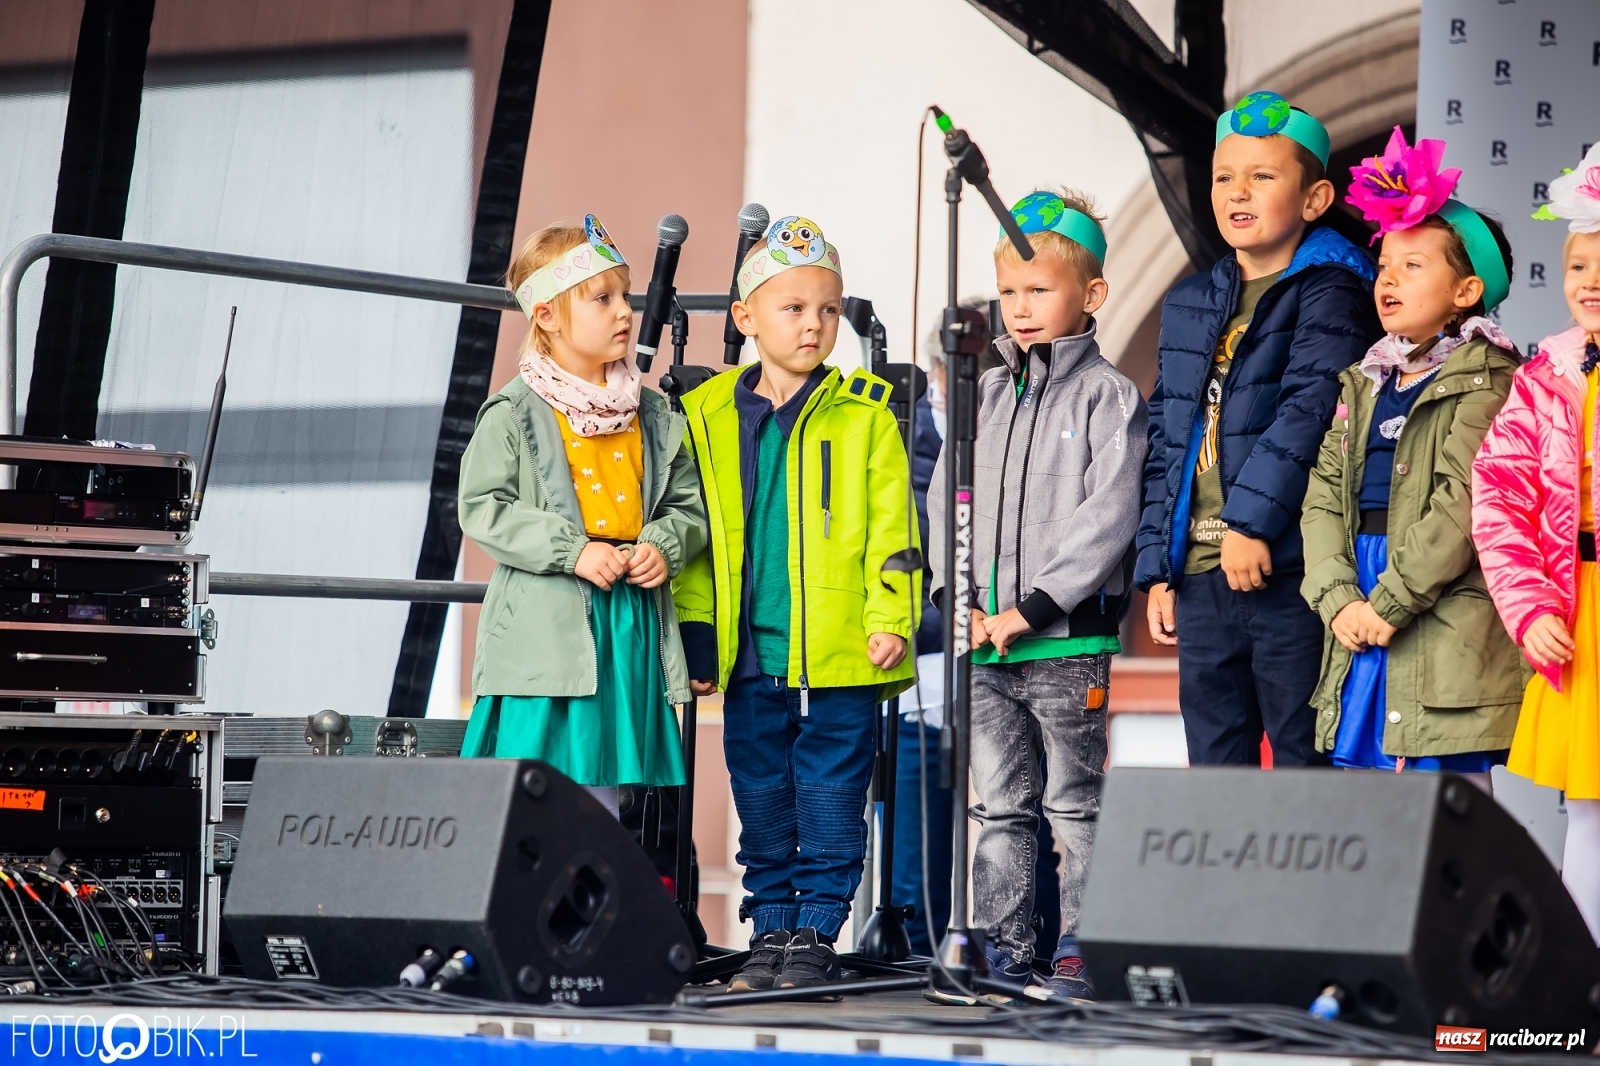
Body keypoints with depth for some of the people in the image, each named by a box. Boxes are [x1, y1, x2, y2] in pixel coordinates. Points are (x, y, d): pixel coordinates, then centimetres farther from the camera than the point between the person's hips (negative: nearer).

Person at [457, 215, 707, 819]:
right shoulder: (513, 413, -4)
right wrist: (574, 550, -16)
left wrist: (665, 545, -6)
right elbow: (484, 509, -9)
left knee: (627, 787, 7)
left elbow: (689, 503, 16)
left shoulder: (654, 416, 12)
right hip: (547, 628, -5)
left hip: (634, 622, 5)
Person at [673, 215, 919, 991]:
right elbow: (693, 531, 11)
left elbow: (890, 525, -2)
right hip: (750, 652, 3)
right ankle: (771, 932, 21)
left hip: (841, 655, -3)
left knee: (830, 801, 2)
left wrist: (890, 618, -8)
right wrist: (696, 631, 7)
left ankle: (817, 934, 11)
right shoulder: (708, 417, 6)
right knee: (761, 801, 11)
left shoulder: (863, 413, -1)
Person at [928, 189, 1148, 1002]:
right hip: (983, 635, 6)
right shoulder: (984, 395, 13)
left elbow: (1109, 516, -12)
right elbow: (944, 500, 14)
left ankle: (1080, 951, 6)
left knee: (1075, 804, 0)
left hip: (1068, 637, -6)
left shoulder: (1108, 397, -4)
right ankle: (1003, 951, 15)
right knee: (999, 805, 9)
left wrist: (1032, 608, -16)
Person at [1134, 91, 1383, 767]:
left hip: (1286, 569, -7)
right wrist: (1156, 565, 13)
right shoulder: (1191, 305, 18)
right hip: (1200, 577, 7)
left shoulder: (1330, 291, -4)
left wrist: (1253, 516, -25)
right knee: (1214, 766, 11)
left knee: (1304, 763, -4)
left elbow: (1312, 405, -18)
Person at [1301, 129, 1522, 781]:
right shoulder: (1364, 385, 18)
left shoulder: (1484, 381, -5)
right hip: (1361, 630, 7)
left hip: (1446, 629, -7)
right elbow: (1324, 498, 8)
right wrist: (1339, 598, -7)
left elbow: (1463, 505, -15)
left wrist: (1389, 603, -15)